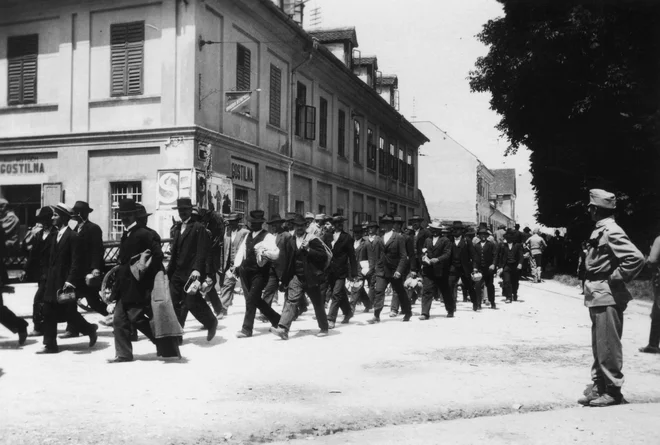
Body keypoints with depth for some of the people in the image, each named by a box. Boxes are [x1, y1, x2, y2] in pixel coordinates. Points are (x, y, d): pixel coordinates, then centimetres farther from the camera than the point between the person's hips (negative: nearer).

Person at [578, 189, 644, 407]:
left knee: (608, 346, -2)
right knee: (598, 346, 14)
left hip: (608, 297, -10)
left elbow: (636, 258, -26)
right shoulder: (600, 230, 12)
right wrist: (591, 284, 12)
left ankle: (613, 391, 7)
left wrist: (616, 279, -18)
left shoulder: (612, 231, -16)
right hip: (597, 297, 10)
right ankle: (598, 388, 23)